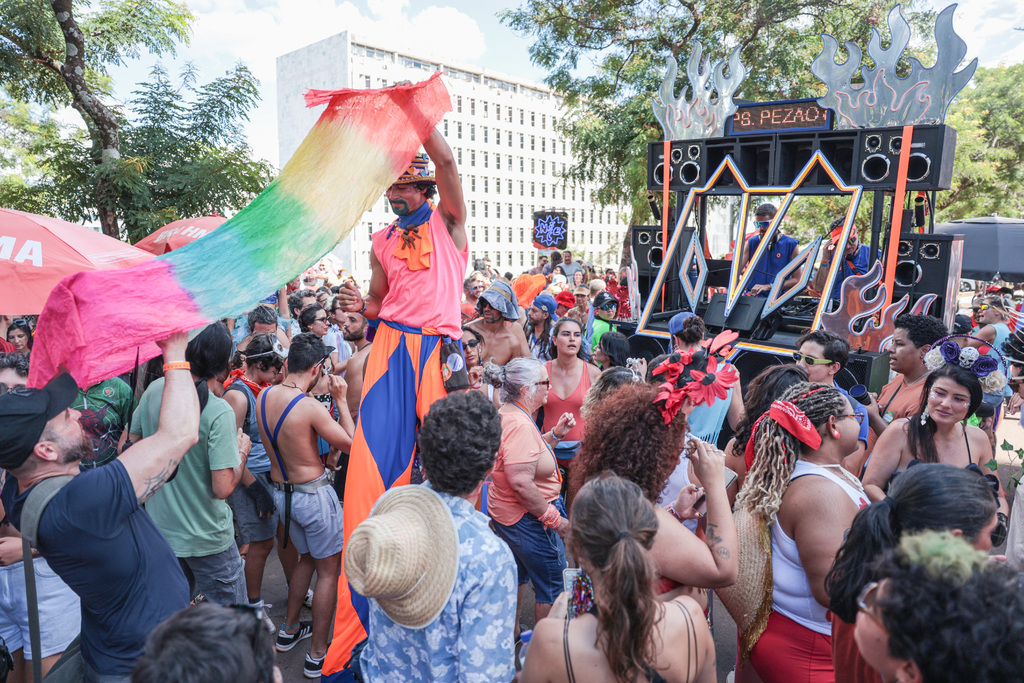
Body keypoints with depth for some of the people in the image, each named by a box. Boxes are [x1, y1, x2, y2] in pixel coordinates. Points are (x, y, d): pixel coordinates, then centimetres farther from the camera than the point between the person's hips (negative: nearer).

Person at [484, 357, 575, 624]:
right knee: (553, 586, 6)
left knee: (518, 576, 27)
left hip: (504, 512, 11)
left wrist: (555, 434, 8)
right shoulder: (520, 424, -27)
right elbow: (520, 482, -32)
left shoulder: (506, 415, 5)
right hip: (527, 519, -11)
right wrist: (555, 519, -24)